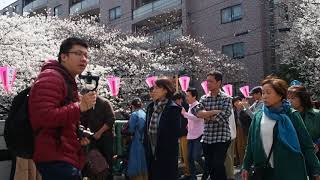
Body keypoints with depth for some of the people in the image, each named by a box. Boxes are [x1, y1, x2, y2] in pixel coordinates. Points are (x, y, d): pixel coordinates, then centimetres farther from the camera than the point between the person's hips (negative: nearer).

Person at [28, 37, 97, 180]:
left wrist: (78, 136, 14)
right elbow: (43, 117, -25)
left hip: (67, 158, 10)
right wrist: (80, 106, -24)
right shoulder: (50, 77, -12)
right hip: (56, 160, -10)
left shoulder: (69, 81, 22)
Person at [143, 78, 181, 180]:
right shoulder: (151, 107, 8)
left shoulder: (173, 109, -10)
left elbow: (174, 133, -12)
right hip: (152, 155, 6)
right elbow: (146, 129, 12)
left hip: (166, 155, -6)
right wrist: (146, 147, 6)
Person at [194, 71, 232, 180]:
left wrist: (206, 115, -6)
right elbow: (198, 113, -10)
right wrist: (215, 111, -18)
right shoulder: (204, 98, 8)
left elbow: (221, 118, -18)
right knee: (209, 166, 11)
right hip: (206, 138, 5)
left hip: (222, 138, -5)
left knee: (218, 165, -10)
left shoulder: (226, 99, -6)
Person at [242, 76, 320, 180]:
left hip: (290, 171, -3)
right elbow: (251, 144, 8)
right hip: (265, 171, 3)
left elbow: (306, 145, -5)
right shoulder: (258, 117, 4)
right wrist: (246, 167, 8)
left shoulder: (292, 116, -6)